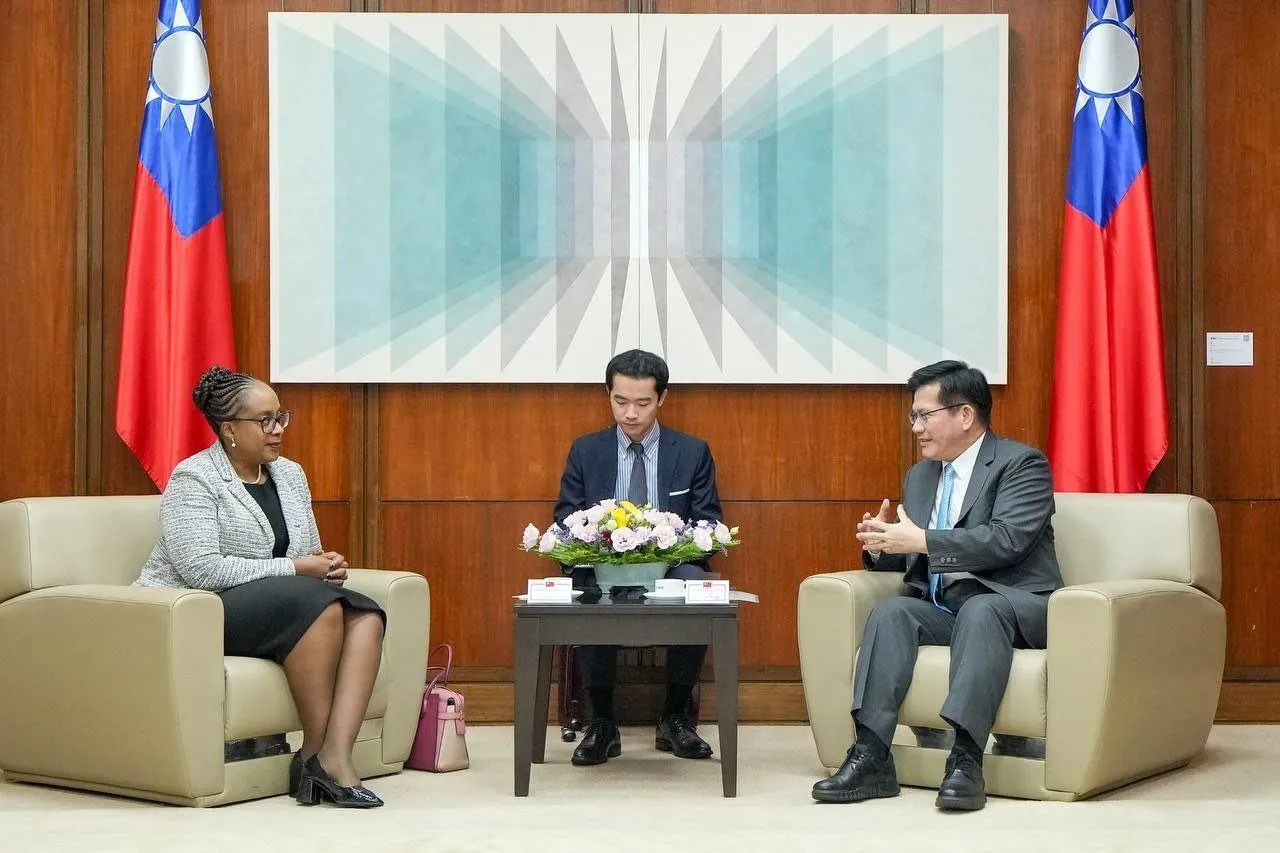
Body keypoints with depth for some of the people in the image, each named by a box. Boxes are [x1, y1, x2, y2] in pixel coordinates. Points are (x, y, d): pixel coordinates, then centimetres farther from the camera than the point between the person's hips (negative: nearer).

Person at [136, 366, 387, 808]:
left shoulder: (290, 474, 14)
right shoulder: (193, 479, -9)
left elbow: (308, 554, 22)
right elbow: (201, 570, -21)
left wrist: (327, 564, -4)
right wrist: (295, 569, -19)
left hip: (275, 607, 7)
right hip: (195, 613, -7)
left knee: (365, 616, -20)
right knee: (320, 605, -31)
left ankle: (336, 753, -35)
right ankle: (314, 751, -22)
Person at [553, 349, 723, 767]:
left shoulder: (693, 452, 9)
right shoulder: (585, 451, 11)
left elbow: (708, 526, 5)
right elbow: (564, 521, 9)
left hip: (671, 567, 0)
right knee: (590, 590, -37)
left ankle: (675, 718, -17)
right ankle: (602, 722, -20)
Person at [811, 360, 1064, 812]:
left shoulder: (1022, 464, -3)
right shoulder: (920, 476, 20)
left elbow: (1007, 540, -19)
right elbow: (907, 557, 23)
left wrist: (920, 540, -20)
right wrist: (881, 546, -2)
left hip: (1014, 606, -6)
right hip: (941, 606, 6)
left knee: (980, 611, -37)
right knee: (890, 611, -24)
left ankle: (966, 758, -46)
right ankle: (871, 756, -34)